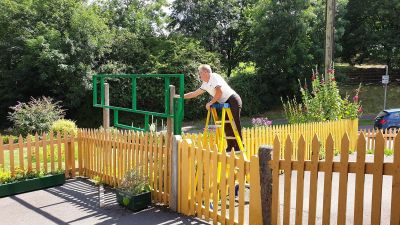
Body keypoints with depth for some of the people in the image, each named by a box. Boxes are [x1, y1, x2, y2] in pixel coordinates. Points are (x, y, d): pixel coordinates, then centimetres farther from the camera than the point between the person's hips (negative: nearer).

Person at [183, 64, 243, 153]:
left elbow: (219, 93, -21)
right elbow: (194, 93, 21)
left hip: (233, 101, -9)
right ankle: (230, 147, 15)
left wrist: (210, 103, -12)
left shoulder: (214, 77, -12)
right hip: (226, 103, 9)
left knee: (235, 124, -10)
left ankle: (238, 148, -7)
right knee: (227, 126, 9)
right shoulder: (205, 84, 15)